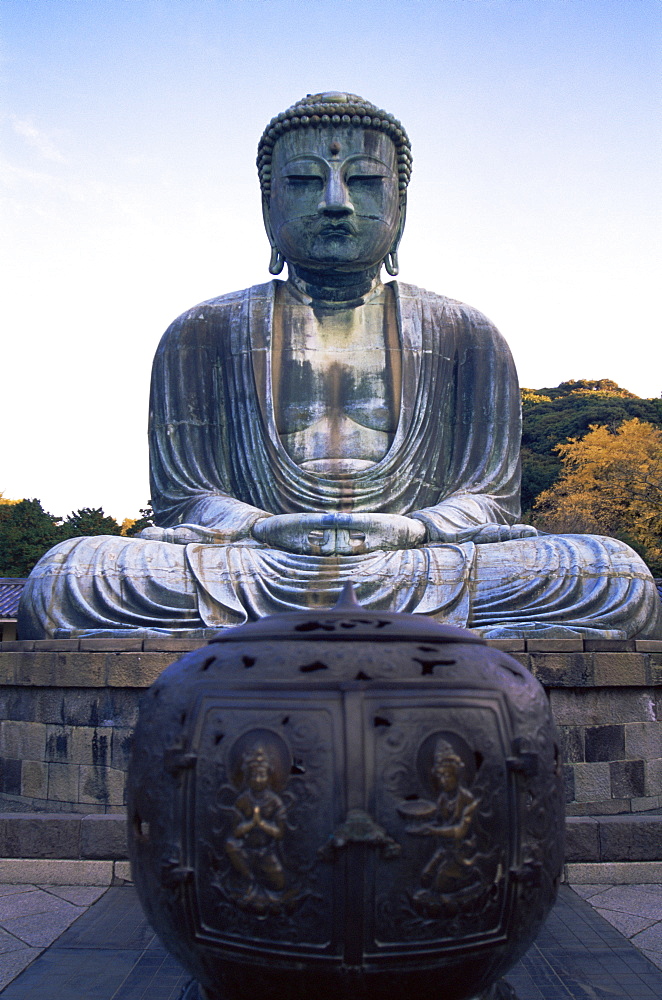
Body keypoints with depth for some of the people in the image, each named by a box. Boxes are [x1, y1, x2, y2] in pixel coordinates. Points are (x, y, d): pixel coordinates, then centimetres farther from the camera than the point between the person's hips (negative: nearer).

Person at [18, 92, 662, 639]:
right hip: (253, 571, 0)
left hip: (418, 573, 1)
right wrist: (265, 528, -16)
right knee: (63, 578, -28)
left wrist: (406, 529, -14)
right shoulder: (202, 335, 14)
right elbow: (181, 497, 7)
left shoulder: (464, 336, 15)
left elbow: (490, 497, 9)